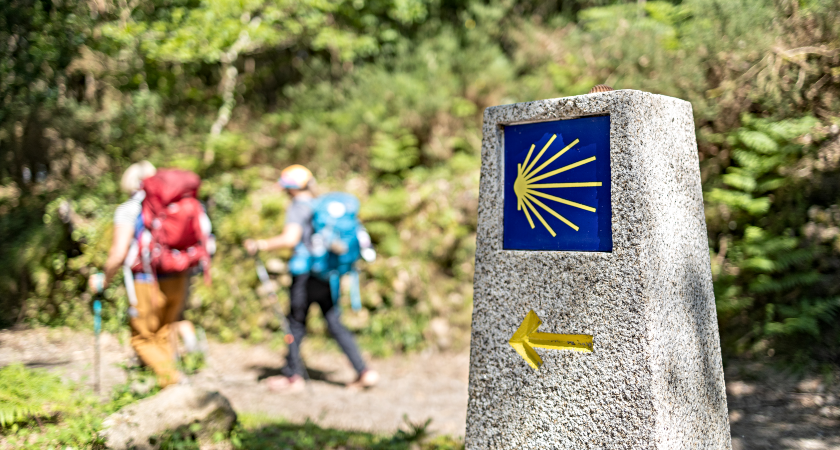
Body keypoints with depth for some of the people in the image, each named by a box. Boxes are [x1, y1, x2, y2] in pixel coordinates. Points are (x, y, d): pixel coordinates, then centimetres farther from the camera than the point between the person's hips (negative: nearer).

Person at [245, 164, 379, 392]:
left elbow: (290, 239, -21)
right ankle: (364, 372, 1)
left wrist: (259, 245, -12)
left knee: (296, 324, 7)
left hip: (306, 272, -6)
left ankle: (293, 376, 16)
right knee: (335, 325, 8)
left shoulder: (298, 207, -8)